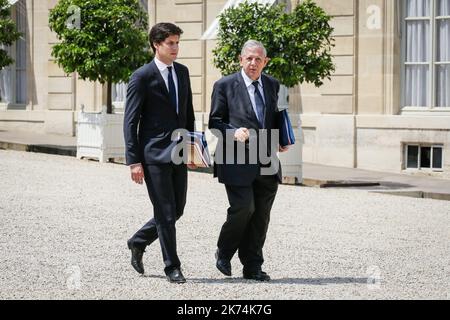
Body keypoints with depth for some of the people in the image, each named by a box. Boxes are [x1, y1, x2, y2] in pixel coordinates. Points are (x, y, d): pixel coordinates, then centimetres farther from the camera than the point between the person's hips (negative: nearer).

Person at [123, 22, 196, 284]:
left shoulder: (182, 72, 11)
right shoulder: (142, 77, -8)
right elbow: (131, 121, -8)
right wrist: (134, 161, -13)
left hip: (178, 153, 6)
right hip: (154, 154, -6)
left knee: (177, 210, 9)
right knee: (165, 212, -3)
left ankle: (138, 242, 30)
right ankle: (172, 267, 8)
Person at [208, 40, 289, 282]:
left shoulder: (272, 86, 13)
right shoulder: (225, 86, -1)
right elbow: (215, 122, 1)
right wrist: (233, 133, -18)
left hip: (267, 165, 5)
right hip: (238, 161, -5)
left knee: (261, 216, 5)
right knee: (243, 208, -15)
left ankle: (253, 267, 15)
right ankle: (223, 253, 10)